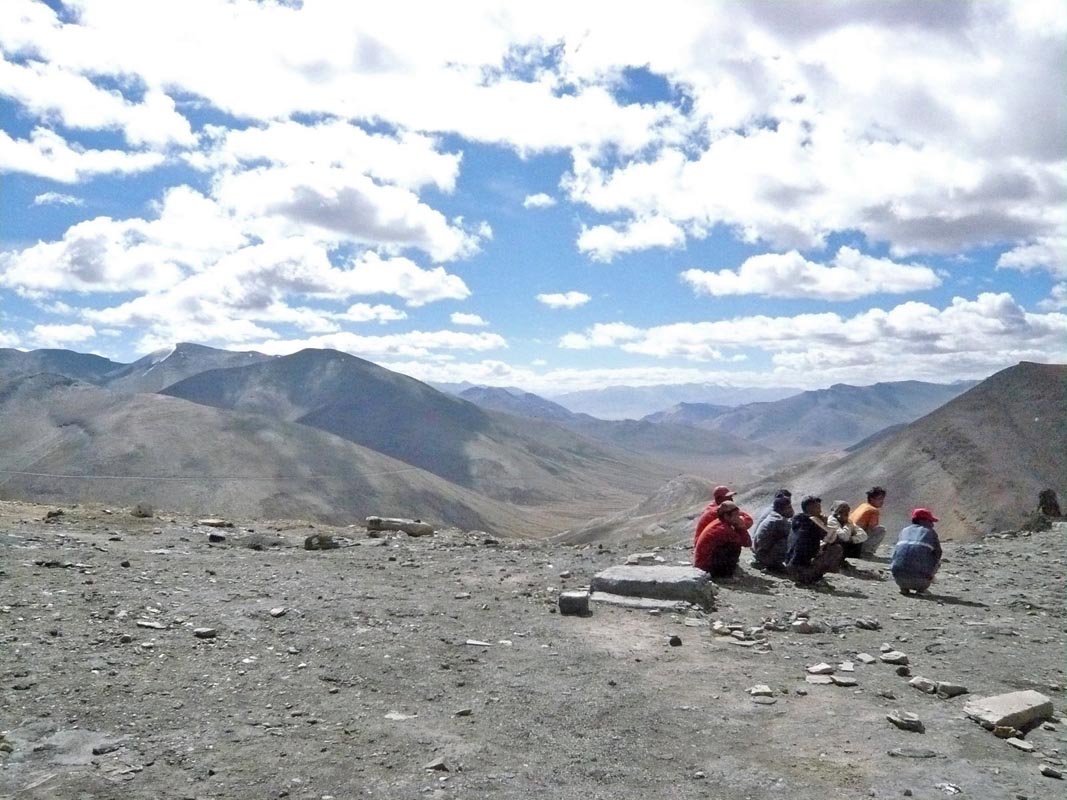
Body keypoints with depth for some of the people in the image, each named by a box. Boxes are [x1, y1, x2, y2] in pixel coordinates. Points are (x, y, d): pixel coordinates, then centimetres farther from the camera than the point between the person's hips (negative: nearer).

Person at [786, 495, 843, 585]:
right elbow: (832, 540, -4)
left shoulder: (796, 521, 15)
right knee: (837, 549, -1)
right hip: (803, 568, -8)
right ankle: (813, 576, 0)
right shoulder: (813, 520, -8)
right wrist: (825, 524, 8)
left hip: (790, 567, 8)